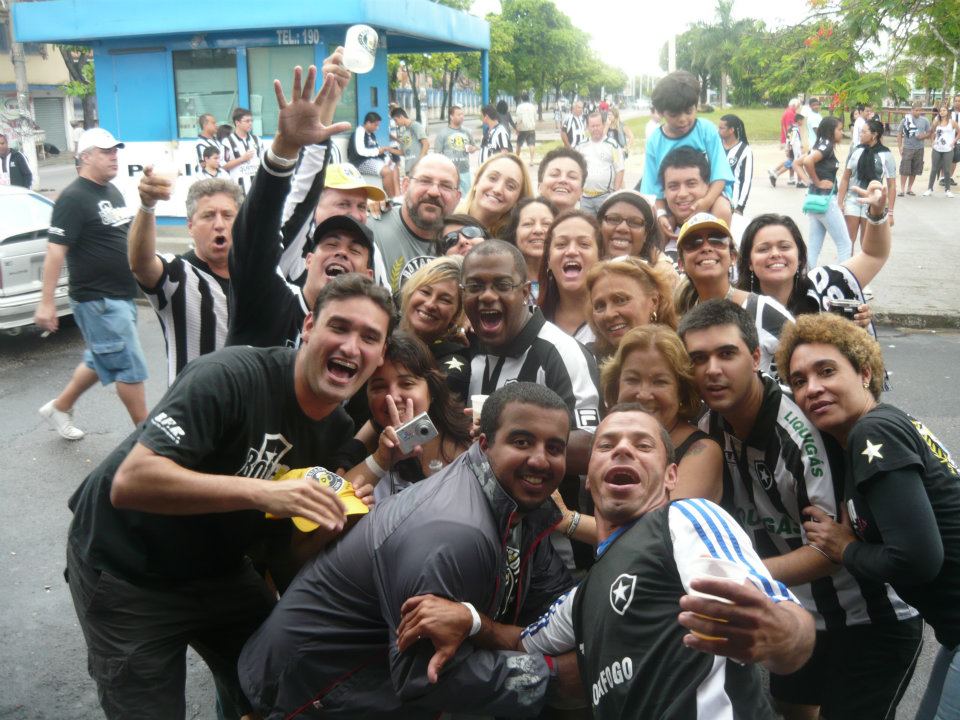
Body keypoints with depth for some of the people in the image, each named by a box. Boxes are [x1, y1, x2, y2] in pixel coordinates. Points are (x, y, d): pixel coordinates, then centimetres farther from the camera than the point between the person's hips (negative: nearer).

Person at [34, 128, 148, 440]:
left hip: (121, 295, 9)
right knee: (130, 367, -4)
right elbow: (55, 250, -18)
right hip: (97, 299, -9)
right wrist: (46, 302, -20)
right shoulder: (73, 198, -15)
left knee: (101, 361, 20)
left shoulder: (112, 191, 12)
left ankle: (59, 408, 38)